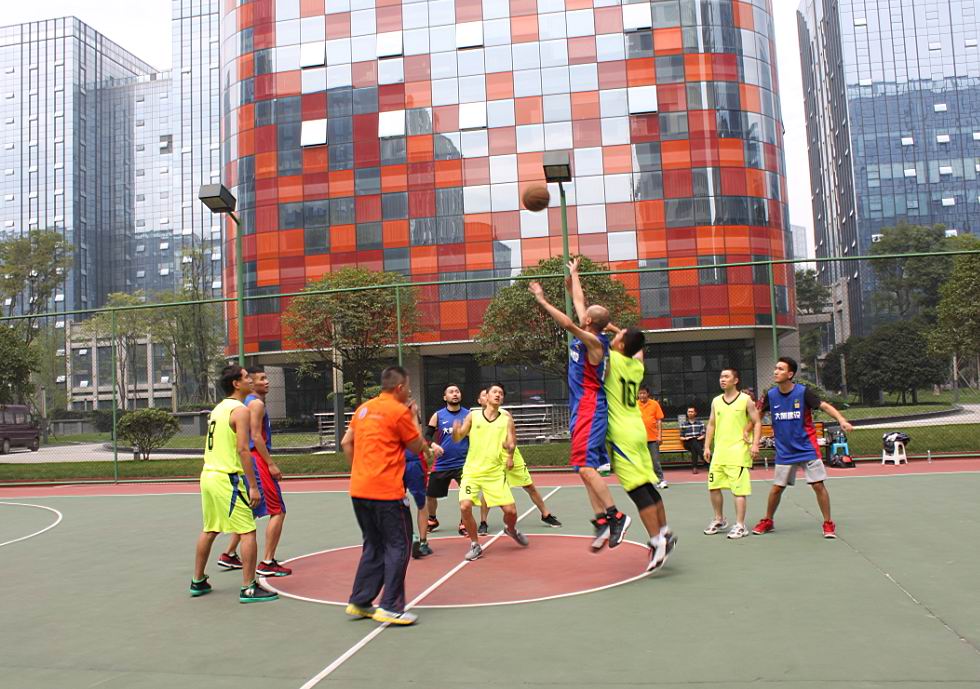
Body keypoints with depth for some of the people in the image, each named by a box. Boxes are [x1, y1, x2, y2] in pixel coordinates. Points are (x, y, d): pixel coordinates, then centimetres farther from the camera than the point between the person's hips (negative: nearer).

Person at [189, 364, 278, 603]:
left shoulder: (217, 409, 15)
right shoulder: (240, 409, -12)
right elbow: (243, 450, -19)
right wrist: (253, 486, -18)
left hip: (208, 475, 9)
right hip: (227, 478, -9)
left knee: (209, 530, 21)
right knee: (248, 531, -4)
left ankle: (198, 582, 32)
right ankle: (248, 588, -3)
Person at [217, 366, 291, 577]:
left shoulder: (247, 403, 18)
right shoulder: (256, 403, -12)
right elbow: (256, 436, -19)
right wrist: (271, 464, -19)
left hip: (246, 461, 10)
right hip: (257, 460, -10)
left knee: (249, 511, 22)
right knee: (277, 511, -6)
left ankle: (229, 555, 28)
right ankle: (267, 563, -6)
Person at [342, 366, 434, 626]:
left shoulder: (365, 408, 12)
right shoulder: (399, 411, -9)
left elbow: (346, 443, 15)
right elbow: (417, 446, -1)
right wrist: (414, 419, 11)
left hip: (359, 489, 8)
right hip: (386, 491, -8)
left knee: (373, 546, 18)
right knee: (398, 546, 1)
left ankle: (359, 602, 22)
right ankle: (390, 608, 0)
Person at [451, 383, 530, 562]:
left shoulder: (506, 418, 3)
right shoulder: (473, 415, 2)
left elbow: (511, 442, -1)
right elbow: (458, 438, 1)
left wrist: (510, 447, -25)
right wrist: (456, 431, -22)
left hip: (496, 472, 0)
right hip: (472, 470, 0)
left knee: (510, 510, -4)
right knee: (465, 506, -18)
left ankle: (510, 529, 34)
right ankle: (475, 545, 5)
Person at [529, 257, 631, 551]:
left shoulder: (593, 341, -13)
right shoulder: (587, 335, 11)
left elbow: (568, 324, -29)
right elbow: (579, 301, 24)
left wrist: (542, 301, -26)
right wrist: (574, 274, 35)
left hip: (590, 408, -10)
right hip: (582, 408, 10)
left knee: (585, 466, -16)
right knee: (586, 468, 8)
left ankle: (615, 516, -12)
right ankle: (602, 522, 9)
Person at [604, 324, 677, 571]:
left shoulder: (612, 360, -11)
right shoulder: (637, 366, 9)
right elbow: (637, 347, 32)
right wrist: (615, 329, 33)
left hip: (621, 435, -8)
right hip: (637, 431, 8)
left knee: (638, 489, -8)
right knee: (648, 484, 14)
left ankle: (657, 542, -10)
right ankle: (665, 533, 22)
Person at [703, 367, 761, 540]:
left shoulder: (745, 399, -2)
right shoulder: (716, 401, 12)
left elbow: (757, 423, -2)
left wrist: (755, 444, -14)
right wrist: (707, 446, 9)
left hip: (738, 452, -5)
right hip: (719, 452, 6)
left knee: (739, 489, -6)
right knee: (713, 486, 8)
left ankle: (740, 526, 1)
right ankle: (719, 520, 25)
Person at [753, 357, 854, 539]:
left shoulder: (803, 392, -13)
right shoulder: (770, 394, -2)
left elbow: (824, 406, -20)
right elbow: (759, 413, 14)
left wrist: (841, 419, -36)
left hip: (807, 448, -3)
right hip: (784, 451, 3)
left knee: (818, 485, -5)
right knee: (777, 487, 8)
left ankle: (828, 524, 11)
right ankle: (767, 522, 25)